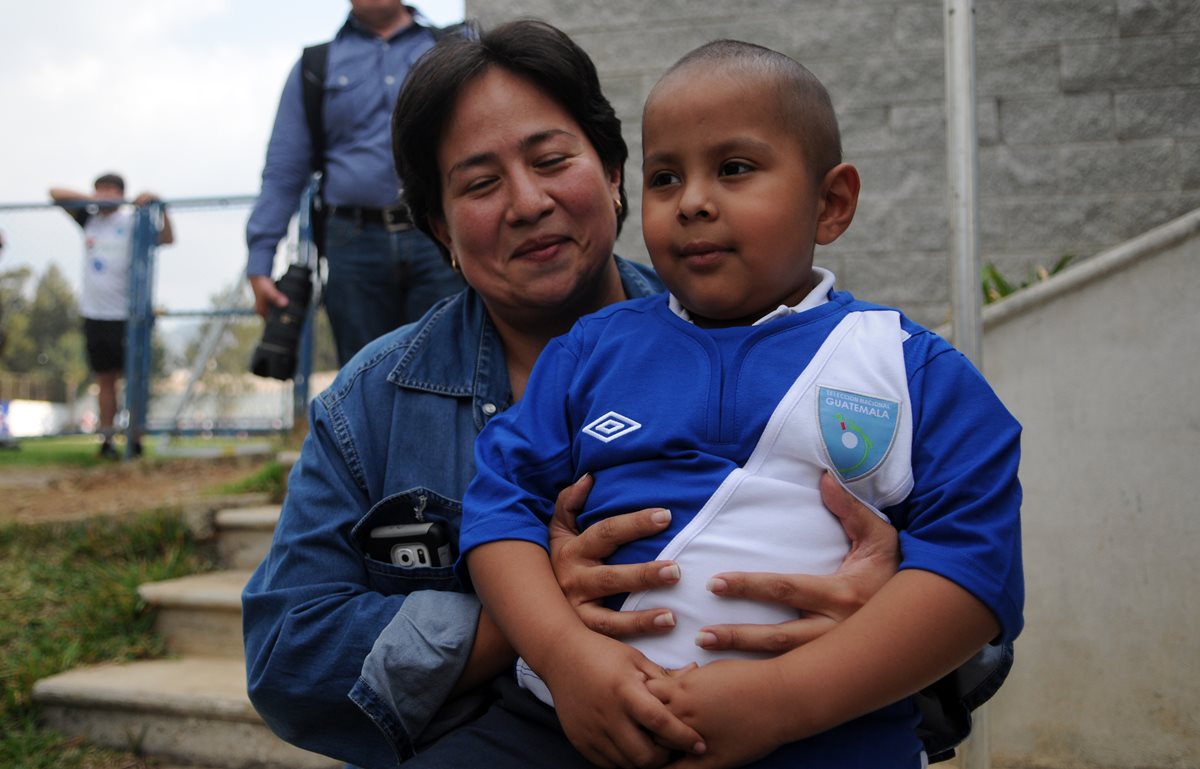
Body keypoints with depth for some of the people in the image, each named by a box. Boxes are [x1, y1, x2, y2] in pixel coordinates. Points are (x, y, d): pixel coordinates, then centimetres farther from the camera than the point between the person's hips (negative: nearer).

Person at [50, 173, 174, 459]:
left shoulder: (132, 222, -3)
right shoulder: (89, 219, 9)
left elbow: (167, 238, -16)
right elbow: (55, 194, 10)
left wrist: (159, 207, -29)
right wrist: (91, 200, -3)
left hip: (127, 314, -4)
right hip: (95, 314, 4)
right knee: (105, 380, 8)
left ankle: (136, 441, 2)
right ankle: (107, 440, 12)